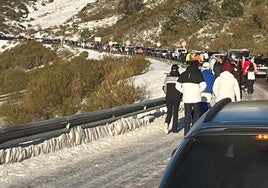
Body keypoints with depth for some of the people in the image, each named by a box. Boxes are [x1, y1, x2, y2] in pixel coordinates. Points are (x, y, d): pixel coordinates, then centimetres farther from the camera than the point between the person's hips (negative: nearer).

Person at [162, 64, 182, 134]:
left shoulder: (168, 76, 2)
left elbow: (164, 87, -1)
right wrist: (180, 94, 8)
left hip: (168, 96, 2)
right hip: (176, 97, -2)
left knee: (169, 111, 9)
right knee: (175, 112, 9)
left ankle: (167, 122, -18)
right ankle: (174, 128, 10)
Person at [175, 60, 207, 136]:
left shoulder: (183, 74, 6)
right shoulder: (198, 74, -6)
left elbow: (177, 86, 5)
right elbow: (203, 85, -17)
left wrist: (184, 91, 10)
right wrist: (199, 91, -1)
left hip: (186, 98, 4)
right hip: (196, 98, -3)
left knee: (187, 116, 9)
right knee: (197, 114, 8)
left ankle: (186, 133, 8)